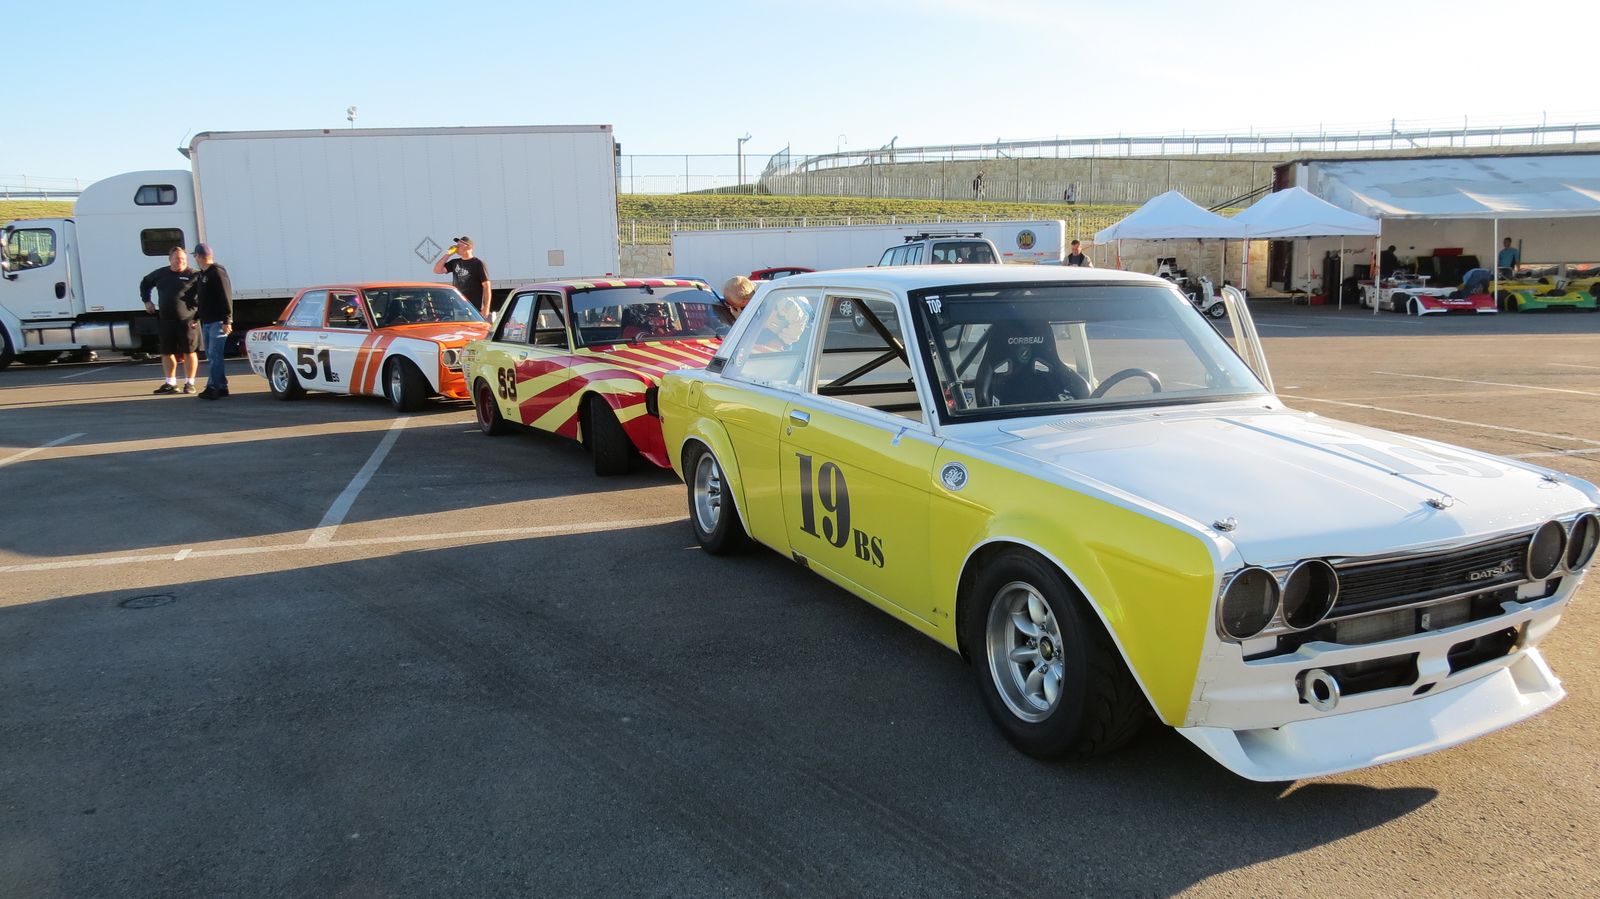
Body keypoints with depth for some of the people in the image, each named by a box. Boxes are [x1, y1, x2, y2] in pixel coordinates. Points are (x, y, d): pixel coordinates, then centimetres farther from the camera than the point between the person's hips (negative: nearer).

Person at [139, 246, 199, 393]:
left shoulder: (193, 275, -5)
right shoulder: (160, 274, 10)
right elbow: (145, 284, 29)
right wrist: (147, 301, 18)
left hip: (187, 321, -5)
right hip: (165, 321, 5)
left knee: (189, 352, 0)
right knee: (167, 352, 9)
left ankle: (189, 383, 11)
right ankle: (170, 383, 19)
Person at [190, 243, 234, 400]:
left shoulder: (217, 272, -10)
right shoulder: (201, 275, 18)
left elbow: (226, 297, -16)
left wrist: (227, 320, -21)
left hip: (218, 322, -9)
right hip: (206, 322, 9)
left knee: (214, 355, -11)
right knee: (212, 356, 10)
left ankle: (213, 387, -11)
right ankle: (222, 387, 14)